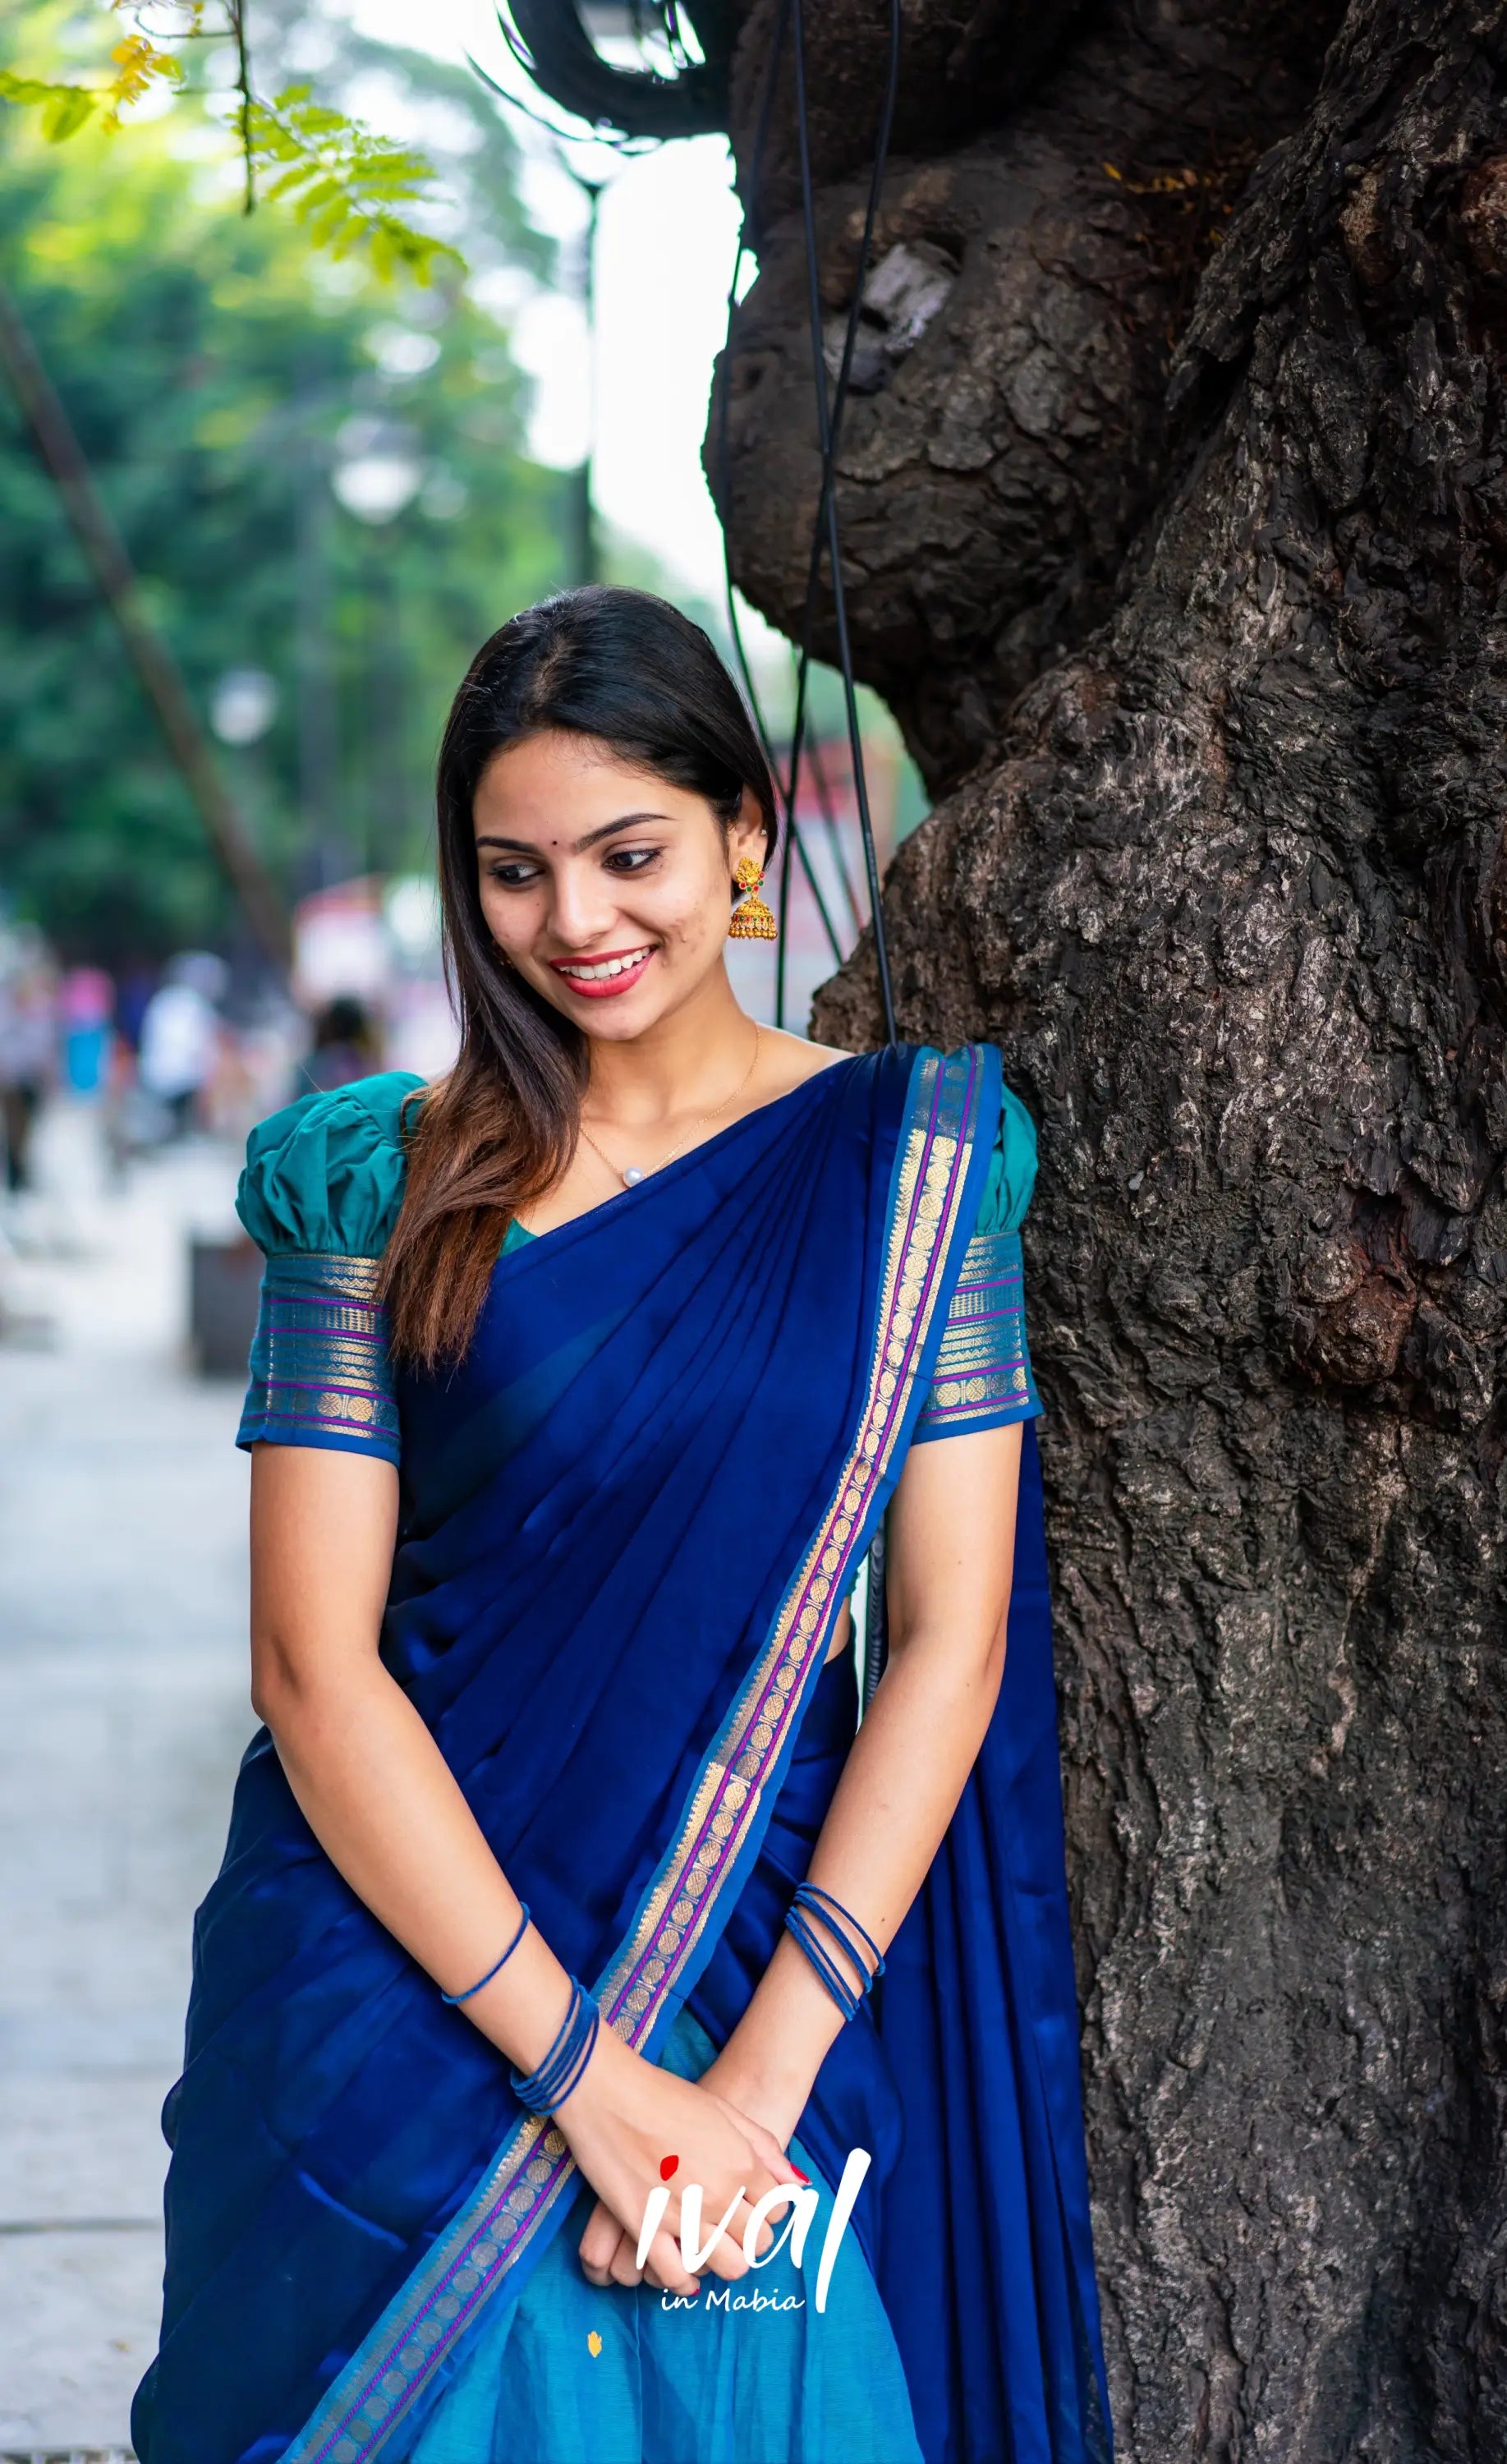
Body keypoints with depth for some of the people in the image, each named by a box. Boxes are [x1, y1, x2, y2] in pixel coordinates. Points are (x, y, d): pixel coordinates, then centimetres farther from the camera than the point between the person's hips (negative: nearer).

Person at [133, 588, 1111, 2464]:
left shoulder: (909, 1161, 0)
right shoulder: (379, 1181, -1)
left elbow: (946, 1636, -4)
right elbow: (312, 1661, -7)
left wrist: (766, 2071, -13)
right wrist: (580, 2068, -15)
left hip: (762, 1971, 0)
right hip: (400, 1967, 0)